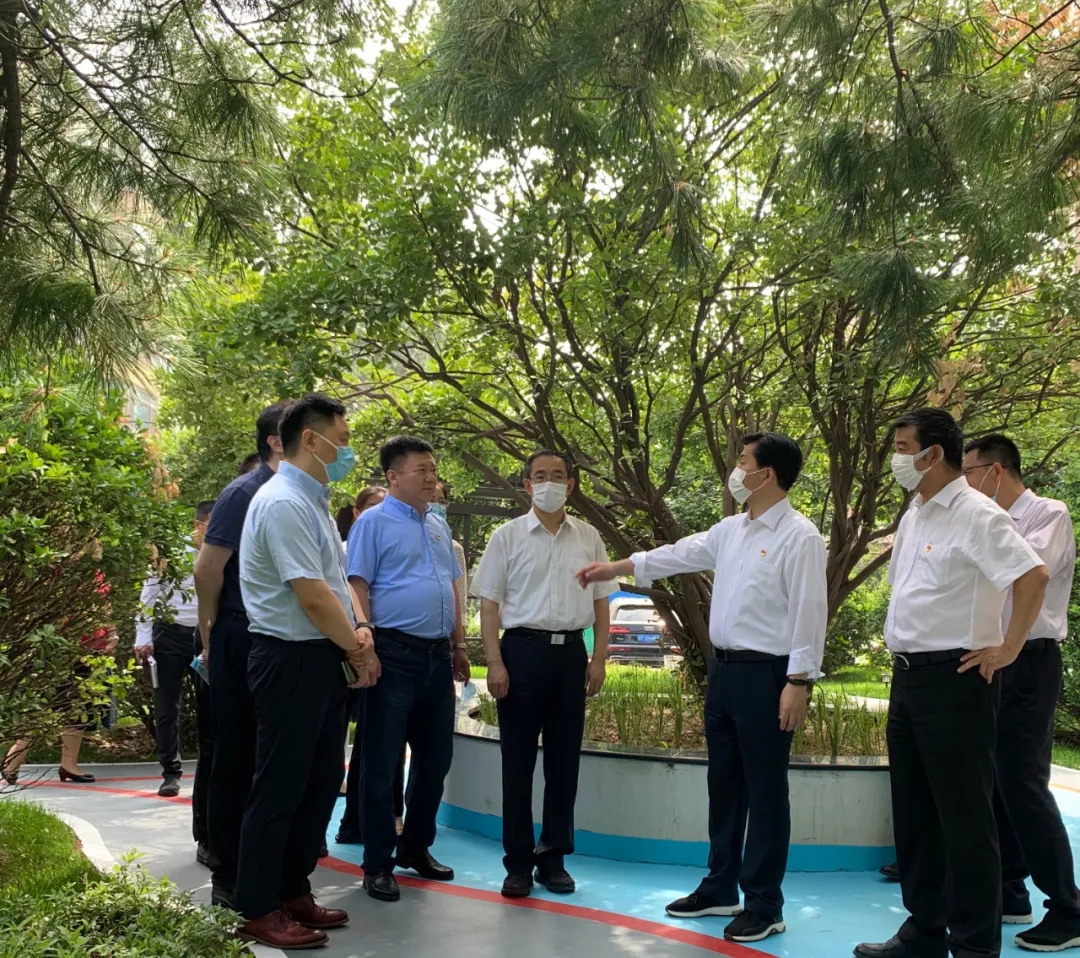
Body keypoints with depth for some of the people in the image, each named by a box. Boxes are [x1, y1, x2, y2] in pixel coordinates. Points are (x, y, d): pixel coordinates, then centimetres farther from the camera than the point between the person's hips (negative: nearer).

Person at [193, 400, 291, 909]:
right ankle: (229, 878, 12)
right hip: (244, 642, -7)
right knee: (237, 761, 2)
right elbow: (207, 567, -11)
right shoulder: (245, 492, -11)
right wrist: (211, 637, -3)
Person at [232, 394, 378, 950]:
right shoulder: (283, 503, -18)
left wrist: (359, 629, -1)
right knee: (280, 787, -1)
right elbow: (313, 596, -21)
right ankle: (258, 913, 11)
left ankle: (293, 893, 28)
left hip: (325, 656, 10)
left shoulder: (314, 502, 14)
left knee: (320, 781, 16)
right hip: (291, 659, -10)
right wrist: (359, 651, -9)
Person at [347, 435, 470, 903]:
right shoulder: (374, 522, -5)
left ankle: (416, 847, 28)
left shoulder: (439, 525, 16)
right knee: (383, 763, 0)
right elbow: (358, 588, -11)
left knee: (435, 758, 13)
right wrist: (365, 648, -19)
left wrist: (458, 645, 17)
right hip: (395, 653, -7)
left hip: (437, 655, 7)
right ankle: (378, 864, 9)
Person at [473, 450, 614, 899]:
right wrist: (495, 663, -9)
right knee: (518, 762, 3)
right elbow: (490, 603, -1)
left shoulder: (589, 538, 8)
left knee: (564, 761, 8)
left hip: (571, 651, 3)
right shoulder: (507, 536, 1)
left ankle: (553, 858, 20)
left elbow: (600, 602, 11)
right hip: (523, 648, -2)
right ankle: (518, 862, 14)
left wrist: (598, 659, 3)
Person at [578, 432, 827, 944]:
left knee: (764, 791, 1)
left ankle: (764, 905, 12)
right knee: (724, 783, 16)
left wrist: (799, 681, -21)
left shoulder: (799, 536, -14)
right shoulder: (730, 530, 11)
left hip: (765, 673, -8)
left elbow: (808, 611, -17)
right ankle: (720, 888, 29)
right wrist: (614, 568, 26)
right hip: (723, 667, 8)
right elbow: (681, 554, 22)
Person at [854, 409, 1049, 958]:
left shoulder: (975, 515, -14)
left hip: (953, 679, -9)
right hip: (907, 676, 9)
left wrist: (1006, 650, -19)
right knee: (913, 811, 15)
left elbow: (1033, 575, -24)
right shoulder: (914, 516, 13)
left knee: (964, 818, -1)